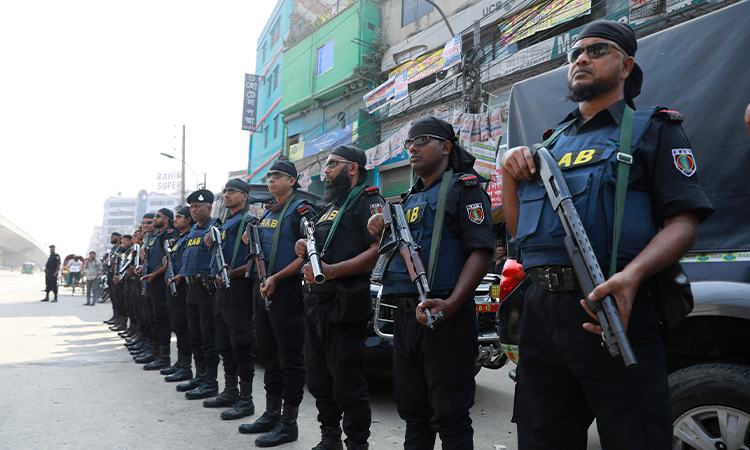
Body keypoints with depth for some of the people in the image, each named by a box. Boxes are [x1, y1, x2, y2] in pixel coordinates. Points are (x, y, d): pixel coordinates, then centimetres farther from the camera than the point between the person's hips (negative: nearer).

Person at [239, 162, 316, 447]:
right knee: (269, 356, 15)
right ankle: (271, 414, 26)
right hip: (262, 290, 9)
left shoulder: (301, 210, -7)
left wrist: (277, 277, -22)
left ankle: (289, 422, 5)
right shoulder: (265, 214, 19)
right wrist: (250, 243, 5)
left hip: (286, 290, -9)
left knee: (290, 357, -2)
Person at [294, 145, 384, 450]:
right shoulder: (329, 208, 24)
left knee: (347, 385, -6)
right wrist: (305, 250, 6)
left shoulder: (368, 201, -5)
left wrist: (331, 271, -27)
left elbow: (377, 251, -19)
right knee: (319, 380, 16)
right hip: (315, 302, 9)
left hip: (343, 305, -9)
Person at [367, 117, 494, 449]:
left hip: (445, 318, -8)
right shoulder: (410, 198, 22)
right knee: (413, 410, 16)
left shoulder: (464, 188, -3)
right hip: (405, 316, 8)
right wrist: (381, 233, 6)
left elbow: (481, 251, -15)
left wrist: (451, 304, -28)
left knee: (449, 416, -2)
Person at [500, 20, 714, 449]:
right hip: (542, 313, 5)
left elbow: (684, 221, -6)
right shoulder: (553, 141, 22)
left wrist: (632, 275, -25)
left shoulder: (652, 129, 7)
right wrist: (510, 170, 5)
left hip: (612, 311, -5)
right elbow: (518, 228, 22)